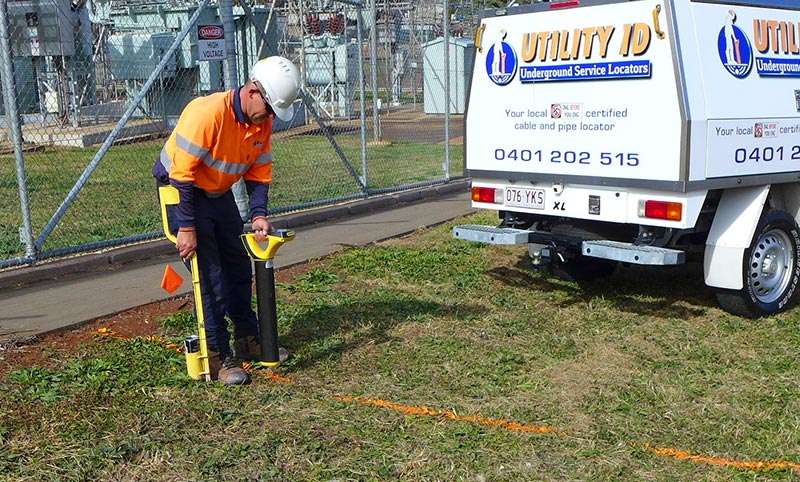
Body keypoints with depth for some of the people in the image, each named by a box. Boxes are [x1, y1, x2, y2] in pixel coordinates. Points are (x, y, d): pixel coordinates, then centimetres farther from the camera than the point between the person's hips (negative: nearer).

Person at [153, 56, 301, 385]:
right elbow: (182, 173, -28)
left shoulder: (263, 122, -8)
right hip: (180, 190, -8)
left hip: (219, 194, 8)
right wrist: (186, 228, -26)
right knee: (208, 277, -10)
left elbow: (259, 172, 1)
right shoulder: (207, 113, -31)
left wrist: (258, 215, -12)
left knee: (239, 269, 14)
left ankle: (247, 340, 29)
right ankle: (218, 357, 0)